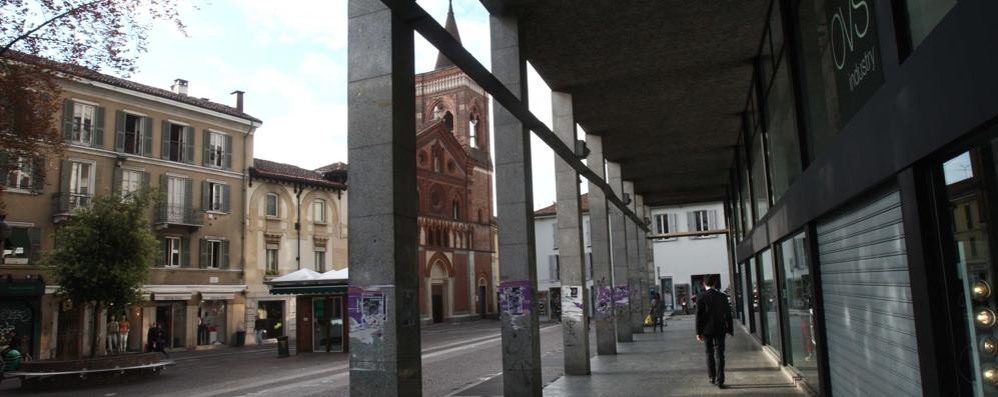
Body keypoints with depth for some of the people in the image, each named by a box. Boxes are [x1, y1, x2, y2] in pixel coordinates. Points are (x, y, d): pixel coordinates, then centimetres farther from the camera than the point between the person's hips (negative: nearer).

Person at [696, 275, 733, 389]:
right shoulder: (722, 296, -1)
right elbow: (728, 314, 2)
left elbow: (699, 315, -9)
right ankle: (719, 380, -2)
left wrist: (698, 332, -6)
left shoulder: (701, 297, -8)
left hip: (707, 329, 0)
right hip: (720, 329, 1)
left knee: (709, 353, 16)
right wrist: (730, 329, 11)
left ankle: (712, 377, 22)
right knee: (719, 354, 2)